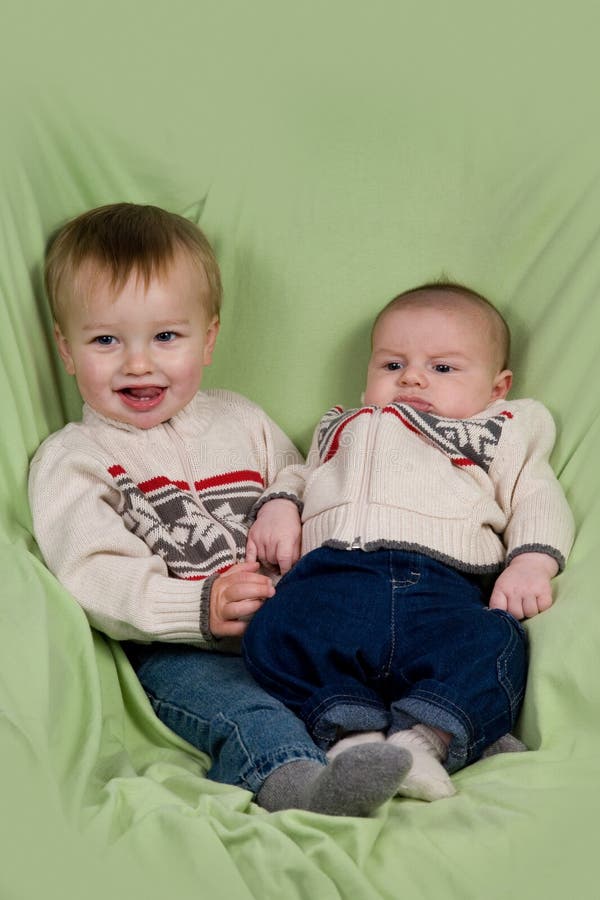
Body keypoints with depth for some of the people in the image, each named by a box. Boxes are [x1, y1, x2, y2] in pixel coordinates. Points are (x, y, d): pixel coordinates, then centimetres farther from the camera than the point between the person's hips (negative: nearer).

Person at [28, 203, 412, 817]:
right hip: (177, 650, -6)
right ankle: (299, 783, -60)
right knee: (240, 711, -37)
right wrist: (200, 609, -22)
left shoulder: (242, 422, 23)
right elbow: (93, 577, -7)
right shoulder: (70, 460, 8)